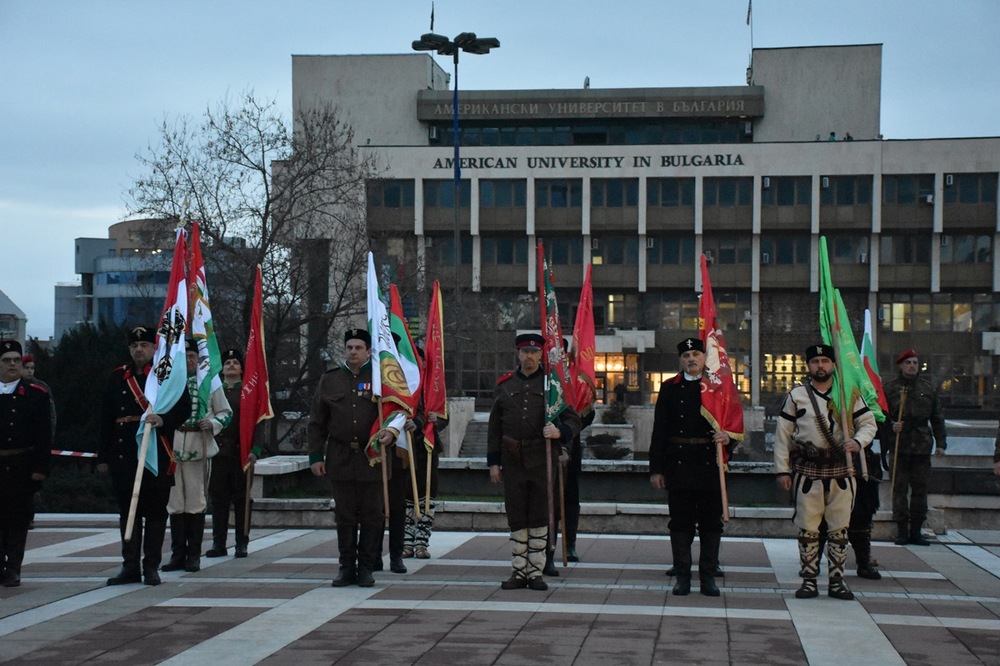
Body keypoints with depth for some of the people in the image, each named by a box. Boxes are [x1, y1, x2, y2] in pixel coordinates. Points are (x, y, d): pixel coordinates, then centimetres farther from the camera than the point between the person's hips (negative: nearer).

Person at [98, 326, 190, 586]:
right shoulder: (117, 377, 11)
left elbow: (184, 408, -4)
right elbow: (106, 419, 11)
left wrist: (163, 420, -24)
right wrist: (103, 456, 7)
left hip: (156, 454, -3)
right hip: (124, 454, 3)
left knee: (155, 511, 2)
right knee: (128, 510, 7)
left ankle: (151, 566, 8)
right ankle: (130, 566, 13)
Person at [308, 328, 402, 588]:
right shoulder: (329, 379, 8)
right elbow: (316, 422, 9)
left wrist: (392, 430, -20)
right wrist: (316, 456, 2)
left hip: (372, 458, -1)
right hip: (340, 458, 1)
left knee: (371, 516, 3)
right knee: (345, 516, 6)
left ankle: (366, 568, 11)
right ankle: (347, 567, 13)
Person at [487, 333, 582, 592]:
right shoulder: (505, 385, 9)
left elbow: (573, 420, 2)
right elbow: (495, 427, 11)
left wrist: (559, 432, -20)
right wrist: (493, 461, 5)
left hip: (542, 459, -2)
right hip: (512, 460, 2)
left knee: (540, 517, 1)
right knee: (516, 517, 4)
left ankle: (536, 572, 9)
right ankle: (519, 571, 12)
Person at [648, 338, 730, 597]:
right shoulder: (669, 388, 9)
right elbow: (659, 430, 7)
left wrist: (727, 437, -16)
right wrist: (656, 468, 2)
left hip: (710, 465, 0)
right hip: (679, 465, 0)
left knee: (711, 522, 3)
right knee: (681, 522, 3)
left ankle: (708, 576, 10)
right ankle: (682, 575, 11)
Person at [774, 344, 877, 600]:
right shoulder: (796, 396, 4)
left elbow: (869, 423, 7)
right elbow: (782, 434, 4)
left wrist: (858, 441, -15)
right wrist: (782, 469, -1)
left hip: (842, 471, 1)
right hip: (807, 472, -1)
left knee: (839, 528, 5)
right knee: (807, 528, 1)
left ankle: (837, 580, 13)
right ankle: (809, 579, 9)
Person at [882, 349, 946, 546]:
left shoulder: (928, 389, 11)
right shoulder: (889, 388, 3)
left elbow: (937, 418, 13)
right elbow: (882, 415, 5)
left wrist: (940, 443, 8)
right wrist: (891, 426, -15)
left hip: (922, 447, 3)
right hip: (899, 446, -2)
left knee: (920, 489, 5)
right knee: (900, 488, -1)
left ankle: (916, 531, 12)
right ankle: (902, 530, 5)